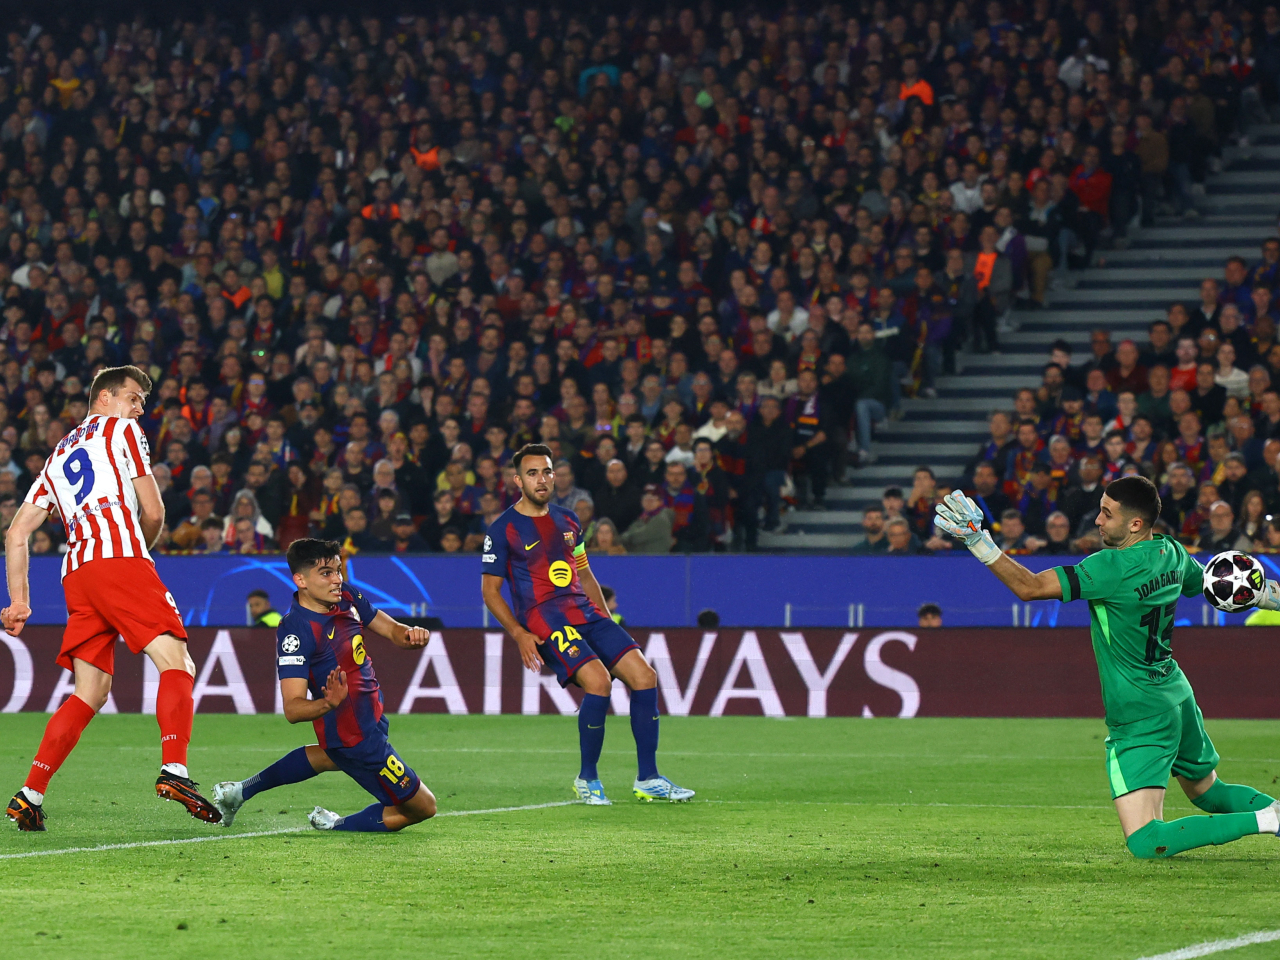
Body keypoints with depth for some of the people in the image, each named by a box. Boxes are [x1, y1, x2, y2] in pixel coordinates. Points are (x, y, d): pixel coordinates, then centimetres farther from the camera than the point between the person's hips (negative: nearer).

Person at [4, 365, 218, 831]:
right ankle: (174, 770, -34)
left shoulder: (58, 455, 31)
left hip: (77, 574, 6)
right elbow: (154, 513, 8)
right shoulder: (121, 431, 14)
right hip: (121, 558, -6)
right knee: (175, 664, -12)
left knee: (89, 694, 11)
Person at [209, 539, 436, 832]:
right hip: (359, 739, -9)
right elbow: (293, 709, -31)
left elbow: (390, 628, 10)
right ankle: (337, 827, 16)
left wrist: (410, 634, -14)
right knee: (422, 808, 0)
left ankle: (242, 790, 47)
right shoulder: (295, 630, -28)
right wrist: (329, 703, -51)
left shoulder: (346, 596, -5)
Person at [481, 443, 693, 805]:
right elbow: (490, 589, 0)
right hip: (543, 622, -6)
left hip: (586, 613, 6)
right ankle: (587, 779, -11)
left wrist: (606, 619, 15)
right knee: (598, 680, -28)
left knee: (643, 675, -9)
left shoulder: (567, 521, 17)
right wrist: (519, 634, -11)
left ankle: (647, 780, -2)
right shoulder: (503, 529, 0)